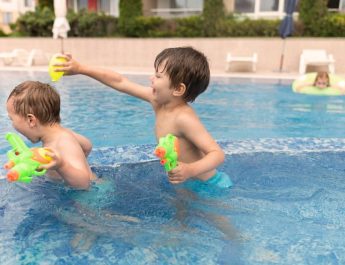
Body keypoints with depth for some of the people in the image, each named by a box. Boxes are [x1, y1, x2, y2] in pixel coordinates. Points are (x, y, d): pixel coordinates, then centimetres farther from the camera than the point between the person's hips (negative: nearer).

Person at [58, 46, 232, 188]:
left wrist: (190, 170, -51)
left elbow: (217, 154, -32)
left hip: (208, 185, -7)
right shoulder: (157, 99, -7)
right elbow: (120, 82, -2)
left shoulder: (183, 118, -30)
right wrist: (80, 69, 0)